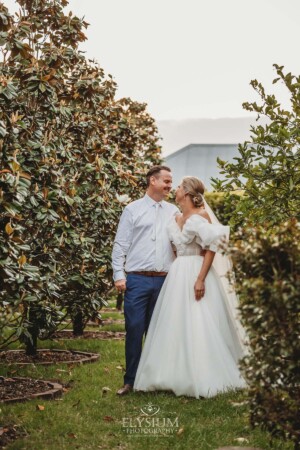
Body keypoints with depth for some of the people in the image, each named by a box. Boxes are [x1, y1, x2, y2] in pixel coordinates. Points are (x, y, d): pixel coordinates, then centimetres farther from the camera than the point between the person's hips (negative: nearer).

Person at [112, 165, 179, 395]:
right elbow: (120, 245, 1)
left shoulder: (173, 212, 14)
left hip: (164, 281, 3)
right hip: (137, 280, -3)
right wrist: (119, 275, -6)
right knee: (134, 329, -4)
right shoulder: (133, 210, 4)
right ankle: (131, 380, 4)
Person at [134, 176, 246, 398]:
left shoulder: (200, 216, -11)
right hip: (178, 276, 8)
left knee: (198, 328, -6)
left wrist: (201, 279, -24)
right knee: (177, 327, 9)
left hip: (195, 275, -8)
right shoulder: (176, 219, 13)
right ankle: (180, 375, 16)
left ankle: (204, 379, 0)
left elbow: (211, 247, -17)